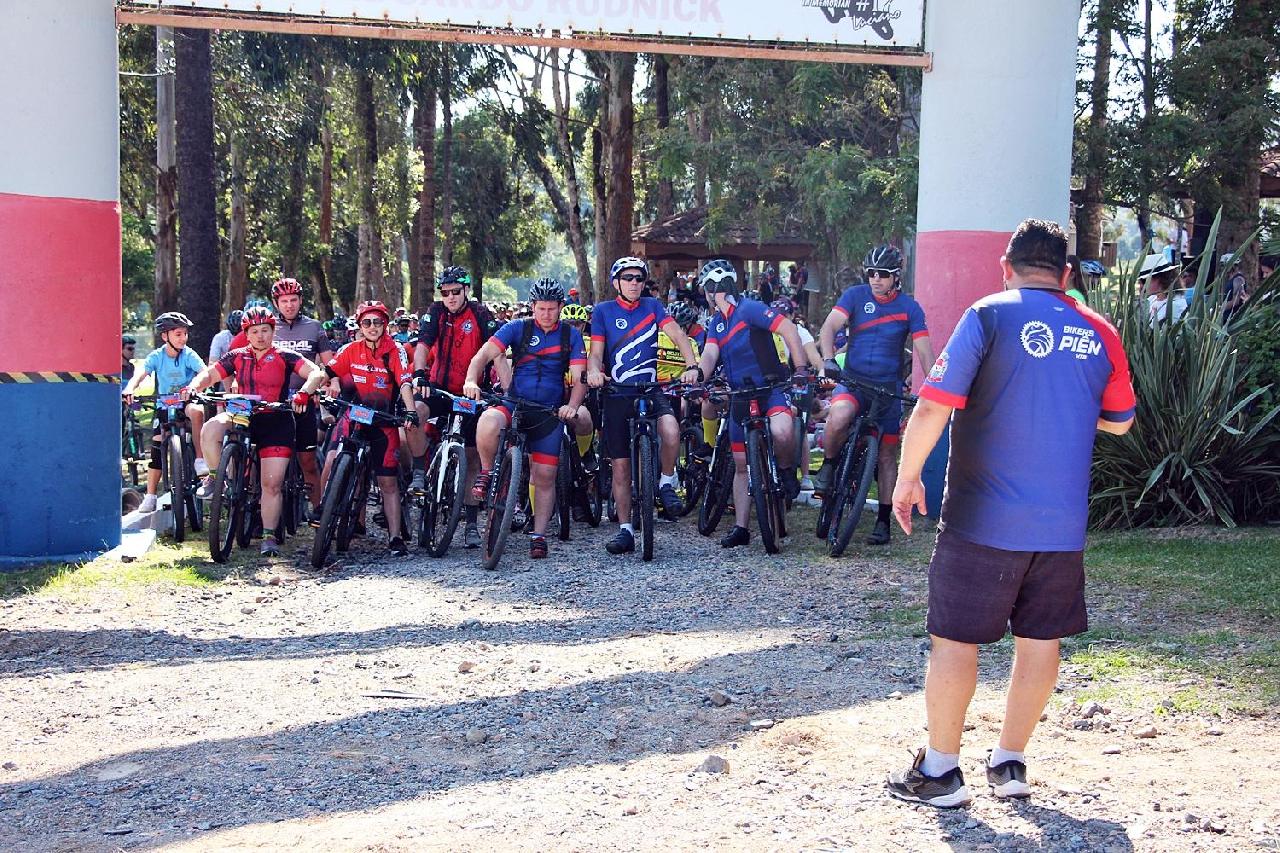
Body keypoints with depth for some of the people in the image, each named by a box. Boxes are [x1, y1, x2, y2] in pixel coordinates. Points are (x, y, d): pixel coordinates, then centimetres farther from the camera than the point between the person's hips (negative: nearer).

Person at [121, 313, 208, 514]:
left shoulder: (189, 355, -11)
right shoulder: (156, 356, -8)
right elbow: (140, 373, -23)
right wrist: (129, 389, -44)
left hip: (186, 402, -2)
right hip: (164, 406, 2)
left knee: (196, 411, -37)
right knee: (156, 448, -3)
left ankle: (200, 459, -32)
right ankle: (150, 496, 6)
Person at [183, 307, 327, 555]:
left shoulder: (284, 357, -4)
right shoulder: (237, 357, 6)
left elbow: (317, 373, -13)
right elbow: (209, 374, 7)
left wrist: (303, 393, -33)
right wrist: (193, 386, -16)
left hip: (275, 423, -2)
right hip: (243, 417, 2)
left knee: (272, 484, -6)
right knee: (210, 431, -29)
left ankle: (269, 536, 6)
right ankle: (215, 478, -7)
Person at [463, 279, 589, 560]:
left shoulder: (571, 335, 3)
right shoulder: (517, 328, 0)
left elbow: (579, 378, -4)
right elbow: (484, 354, -10)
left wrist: (572, 406, -23)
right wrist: (471, 381, -30)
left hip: (550, 412, 1)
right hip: (514, 403, -1)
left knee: (545, 476, -1)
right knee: (487, 424, -35)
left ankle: (539, 536, 12)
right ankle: (487, 472, -7)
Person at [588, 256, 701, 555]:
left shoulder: (652, 306, 7)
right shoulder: (603, 311, 5)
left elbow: (678, 336, -4)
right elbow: (596, 351, -1)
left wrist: (691, 366, -21)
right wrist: (593, 371, -25)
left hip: (650, 390, 0)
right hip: (617, 395, 0)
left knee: (671, 431, -30)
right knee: (621, 465, 1)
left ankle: (666, 485, -5)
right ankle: (625, 529, 11)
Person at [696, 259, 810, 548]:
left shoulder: (749, 309, -12)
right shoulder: (716, 323, 11)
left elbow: (789, 329, -20)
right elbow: (710, 354, -5)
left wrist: (801, 369, -27)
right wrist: (698, 376, -25)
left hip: (771, 387, -7)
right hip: (741, 395, 7)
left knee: (781, 432, -37)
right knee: (741, 464, 7)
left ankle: (786, 470, -7)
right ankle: (741, 528, 12)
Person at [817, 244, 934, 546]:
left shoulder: (909, 308, -4)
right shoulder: (855, 295, -4)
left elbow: (924, 352, -7)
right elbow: (829, 328, -13)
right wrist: (829, 360, -31)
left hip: (888, 387, 1)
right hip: (853, 381, -1)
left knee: (887, 455, 4)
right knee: (840, 415, -34)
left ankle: (883, 521, 15)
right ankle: (829, 464, -6)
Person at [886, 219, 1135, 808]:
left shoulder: (989, 315, -8)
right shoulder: (1100, 334, 5)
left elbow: (933, 406, -16)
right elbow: (1119, 421, 20)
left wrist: (907, 478, -5)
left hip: (983, 518, -4)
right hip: (1063, 524, 4)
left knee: (955, 640, 5)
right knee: (1040, 639, 14)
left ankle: (940, 770, 12)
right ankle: (1010, 764, 23)